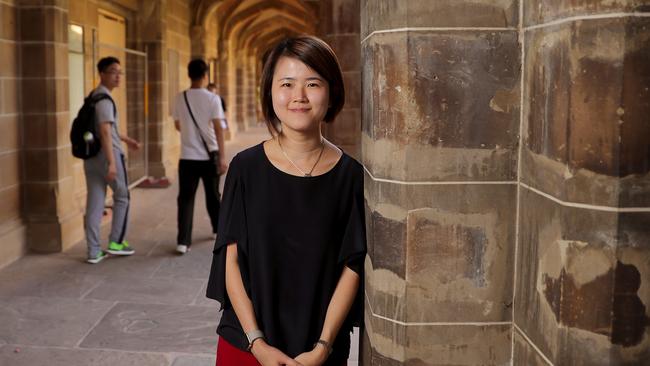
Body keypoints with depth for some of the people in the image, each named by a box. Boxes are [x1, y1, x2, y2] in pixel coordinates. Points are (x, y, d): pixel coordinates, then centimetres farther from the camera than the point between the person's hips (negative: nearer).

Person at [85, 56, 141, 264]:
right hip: (108, 154, -8)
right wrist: (111, 162, -27)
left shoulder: (93, 96, 16)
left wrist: (126, 140, 32)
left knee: (94, 203, 7)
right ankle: (116, 242, 15)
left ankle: (94, 251, 10)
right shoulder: (104, 99, -15)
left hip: (91, 155, 8)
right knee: (121, 197, 10)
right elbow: (105, 132, -24)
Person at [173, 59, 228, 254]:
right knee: (213, 195, 17)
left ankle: (183, 241, -8)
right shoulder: (212, 99, -7)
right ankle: (219, 229, 36)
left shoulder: (180, 99, 2)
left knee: (185, 199, 1)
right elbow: (218, 128, -13)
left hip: (187, 157, 1)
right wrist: (222, 157, -11)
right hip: (209, 156, -1)